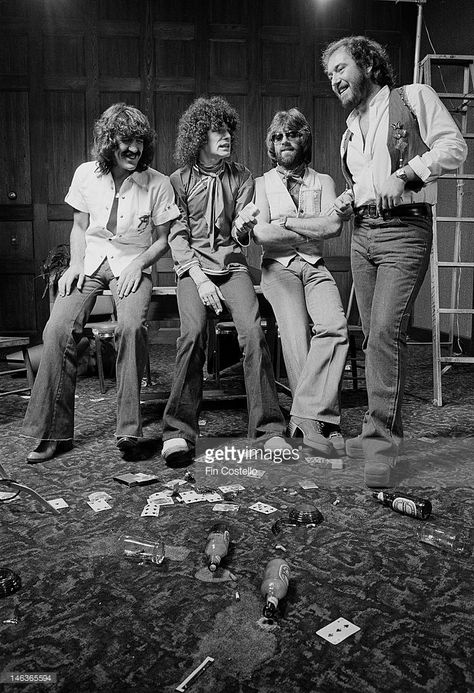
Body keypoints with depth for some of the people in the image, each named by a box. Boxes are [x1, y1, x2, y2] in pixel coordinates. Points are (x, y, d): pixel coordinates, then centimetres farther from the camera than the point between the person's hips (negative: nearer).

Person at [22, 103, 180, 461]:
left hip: (132, 267, -2)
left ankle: (129, 427, -22)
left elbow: (162, 240, 4)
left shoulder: (158, 183, -2)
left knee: (132, 326, -33)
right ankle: (53, 432, -10)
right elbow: (79, 226, 15)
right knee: (59, 328, -21)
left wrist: (138, 264, -12)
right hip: (91, 263, 3)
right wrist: (76, 263, -1)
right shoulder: (86, 174, 6)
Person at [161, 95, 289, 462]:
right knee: (193, 331, -29)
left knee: (253, 331, -24)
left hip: (232, 263, 2)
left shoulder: (241, 176, 12)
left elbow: (237, 232, 6)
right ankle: (179, 430, -22)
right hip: (194, 266, -1)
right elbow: (178, 236, 1)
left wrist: (243, 223, -20)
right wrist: (200, 280, -13)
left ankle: (269, 428, -19)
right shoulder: (179, 180, 7)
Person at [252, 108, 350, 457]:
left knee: (334, 325, -29)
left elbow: (334, 225, -1)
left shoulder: (323, 181, 19)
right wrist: (312, 232, -1)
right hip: (279, 268, -1)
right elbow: (261, 234, -3)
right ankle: (324, 422, -23)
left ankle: (307, 416, -32)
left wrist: (286, 222, -2)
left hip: (316, 268, 1)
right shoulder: (262, 183, 16)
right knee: (297, 331, -27)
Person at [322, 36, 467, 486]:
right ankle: (380, 428, 14)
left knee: (386, 330, -18)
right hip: (362, 232, 7)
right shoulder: (351, 127, 23)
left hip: (404, 230, -6)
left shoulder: (414, 97, 5)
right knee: (373, 335, 6)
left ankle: (382, 441, -12)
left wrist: (404, 175, -15)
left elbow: (453, 147, -5)